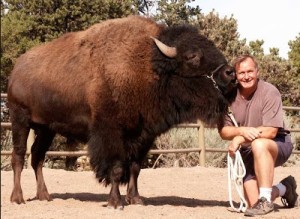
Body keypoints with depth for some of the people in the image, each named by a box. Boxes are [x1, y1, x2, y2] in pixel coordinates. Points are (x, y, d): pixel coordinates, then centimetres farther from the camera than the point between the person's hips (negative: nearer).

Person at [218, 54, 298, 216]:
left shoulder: (269, 92, -17)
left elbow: (270, 131, -24)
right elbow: (223, 132, -5)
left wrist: (239, 138, -27)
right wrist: (242, 130, -26)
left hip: (277, 146, -4)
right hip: (248, 154, 4)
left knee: (258, 145, -40)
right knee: (253, 204, -6)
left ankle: (265, 200, -30)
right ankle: (284, 188, 27)